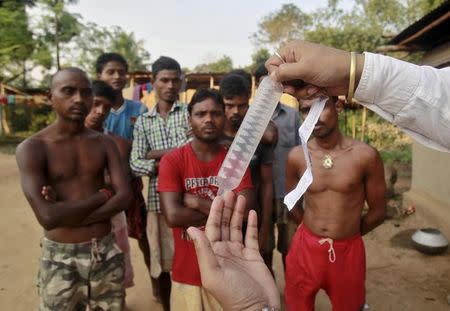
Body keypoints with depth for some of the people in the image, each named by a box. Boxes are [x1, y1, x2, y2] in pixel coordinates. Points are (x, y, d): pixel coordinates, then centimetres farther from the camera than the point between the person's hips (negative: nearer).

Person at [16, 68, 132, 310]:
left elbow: (124, 196, -10)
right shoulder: (32, 148, -11)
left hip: (107, 252, 3)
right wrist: (101, 196, -12)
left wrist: (67, 215, -18)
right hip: (60, 259, -3)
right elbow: (47, 217, -22)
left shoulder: (104, 143, 1)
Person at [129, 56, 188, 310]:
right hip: (159, 198, 2)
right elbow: (135, 164, 0)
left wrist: (158, 153, -5)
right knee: (161, 262, 12)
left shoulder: (190, 112, 3)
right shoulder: (143, 121, 10)